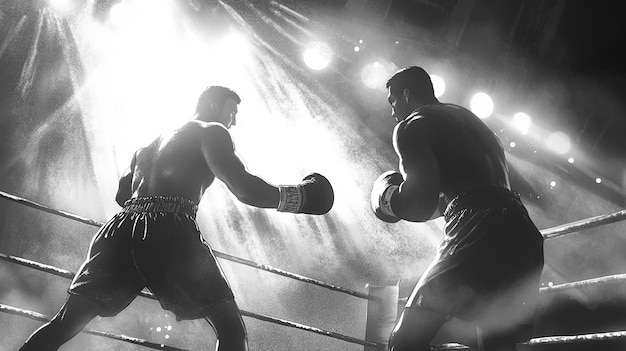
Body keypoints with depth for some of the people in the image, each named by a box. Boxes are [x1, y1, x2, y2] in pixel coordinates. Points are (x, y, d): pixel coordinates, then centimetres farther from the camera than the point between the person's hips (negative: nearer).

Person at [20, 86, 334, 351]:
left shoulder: (150, 142, 30)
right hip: (170, 233, -7)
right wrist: (299, 197, 4)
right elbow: (244, 188, -7)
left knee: (64, 325, 14)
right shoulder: (211, 132, 9)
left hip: (120, 230, 7)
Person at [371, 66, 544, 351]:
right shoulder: (467, 117, 29)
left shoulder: (410, 126, 4)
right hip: (524, 236, 8)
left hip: (478, 237, -8)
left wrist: (388, 199, 10)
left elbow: (419, 205, -10)